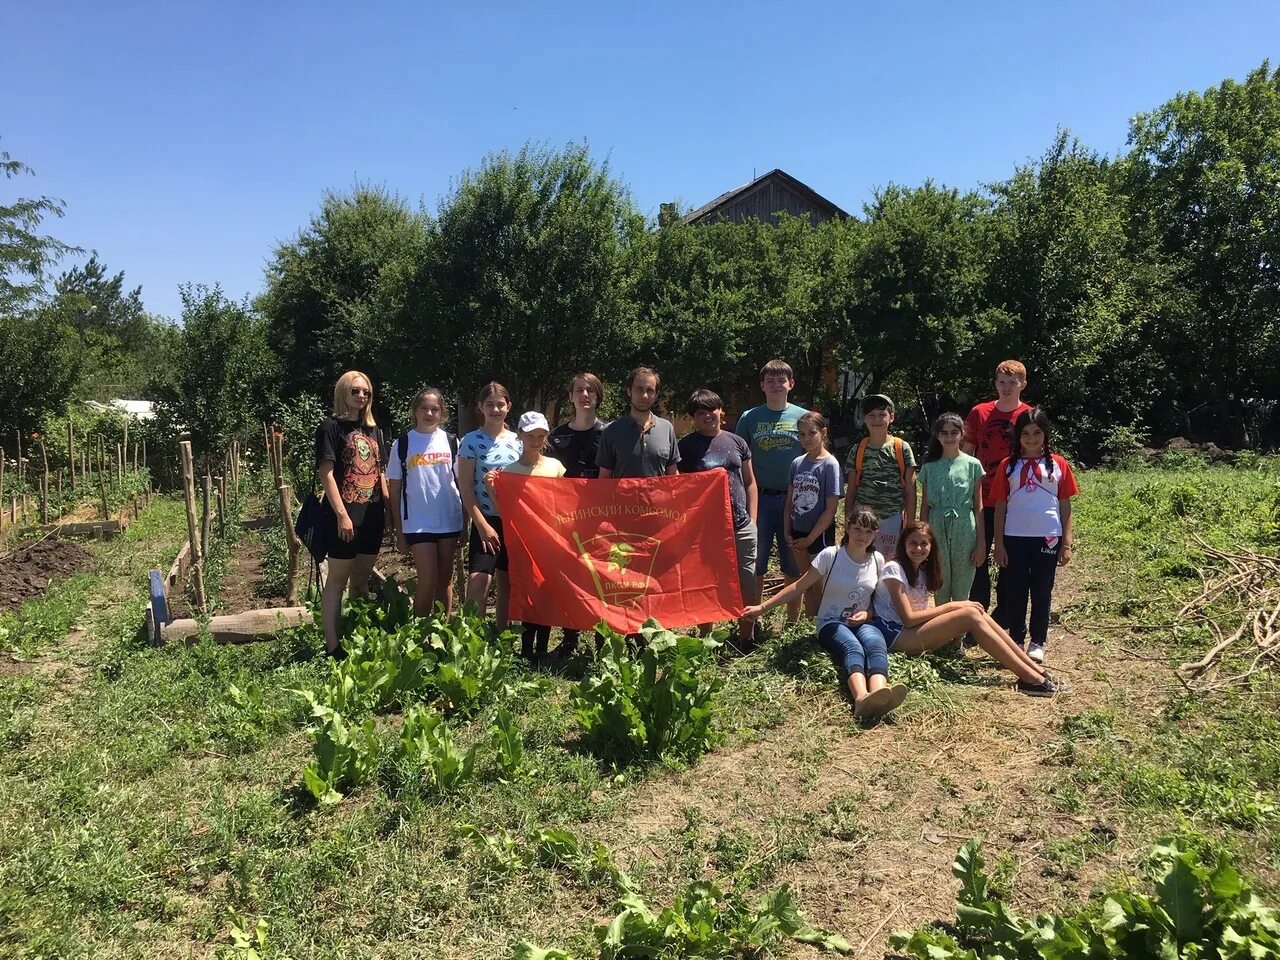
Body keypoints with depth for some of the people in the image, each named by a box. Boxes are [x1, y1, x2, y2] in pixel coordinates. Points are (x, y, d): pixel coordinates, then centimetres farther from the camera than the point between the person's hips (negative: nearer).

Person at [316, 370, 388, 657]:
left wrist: (388, 509, 12)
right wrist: (342, 514, -18)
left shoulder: (373, 430, 14)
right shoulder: (331, 426, -5)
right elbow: (326, 473, -12)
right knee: (337, 580, -1)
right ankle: (333, 647, 2)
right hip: (345, 516, -6)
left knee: (361, 580, 14)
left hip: (372, 516, 6)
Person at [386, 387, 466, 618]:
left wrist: (466, 525, 2)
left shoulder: (451, 442, 5)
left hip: (450, 521, 2)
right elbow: (394, 491, 2)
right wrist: (399, 533, -1)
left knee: (445, 580, 11)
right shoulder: (403, 444, 0)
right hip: (417, 524, -2)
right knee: (427, 582, -6)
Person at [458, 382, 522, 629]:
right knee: (477, 585, -14)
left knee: (507, 585, 11)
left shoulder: (517, 441, 8)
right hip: (486, 522, -4)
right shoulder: (472, 441, -3)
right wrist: (483, 525, -14)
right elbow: (466, 489, -7)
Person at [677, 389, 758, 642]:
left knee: (748, 588, 8)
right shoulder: (685, 446, -1)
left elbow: (749, 482, 14)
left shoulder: (736, 442, 9)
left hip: (742, 527, 3)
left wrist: (752, 519, 6)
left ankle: (746, 638, 25)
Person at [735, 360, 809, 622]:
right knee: (755, 565, 6)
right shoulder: (749, 418, 3)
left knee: (793, 567, 8)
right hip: (759, 498, 0)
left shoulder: (802, 417, 3)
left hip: (794, 499, 0)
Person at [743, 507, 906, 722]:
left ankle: (878, 693, -65)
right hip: (831, 624, -3)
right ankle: (862, 698, -69)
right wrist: (763, 607, -7)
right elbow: (798, 587, -2)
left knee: (876, 644, -34)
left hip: (862, 623, 3)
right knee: (853, 648, -37)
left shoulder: (878, 560, 7)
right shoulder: (831, 555, -4)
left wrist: (867, 613, -6)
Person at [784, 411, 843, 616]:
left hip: (820, 535, -5)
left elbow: (831, 509, -14)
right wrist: (787, 532, 0)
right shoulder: (797, 463, 4)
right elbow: (790, 502, 9)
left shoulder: (830, 464, -12)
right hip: (798, 533, 5)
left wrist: (810, 539, -12)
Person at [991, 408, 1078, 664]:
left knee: (1042, 592, 9)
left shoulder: (1058, 465, 3)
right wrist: (999, 544, -1)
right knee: (1015, 592, 7)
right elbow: (1000, 506, 4)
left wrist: (1067, 544, 0)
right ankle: (1016, 641, 18)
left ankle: (1037, 643, 19)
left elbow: (1065, 506, 4)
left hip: (1048, 538, 0)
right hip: (1015, 537, 0)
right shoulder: (1009, 466, 3)